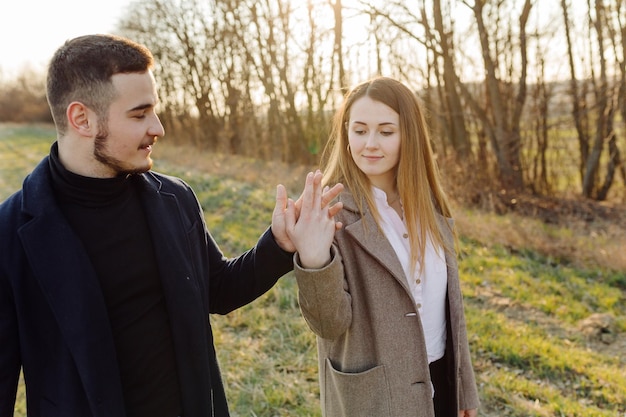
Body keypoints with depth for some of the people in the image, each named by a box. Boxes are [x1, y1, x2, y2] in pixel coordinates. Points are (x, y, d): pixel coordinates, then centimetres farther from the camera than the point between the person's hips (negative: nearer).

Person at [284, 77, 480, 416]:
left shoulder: (430, 207, 0)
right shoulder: (332, 211, -17)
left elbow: (448, 301, 8)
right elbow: (330, 324, -20)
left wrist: (464, 387, 13)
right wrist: (313, 261, -38)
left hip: (439, 382, 5)